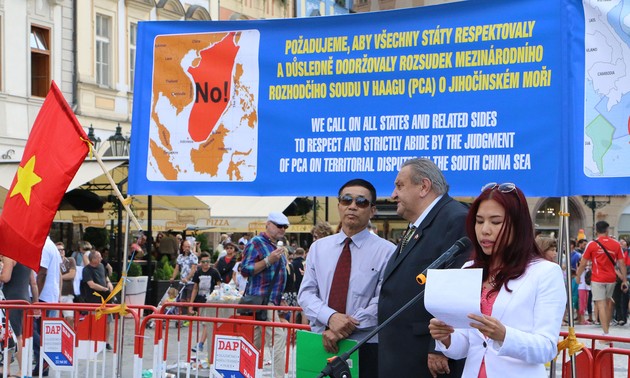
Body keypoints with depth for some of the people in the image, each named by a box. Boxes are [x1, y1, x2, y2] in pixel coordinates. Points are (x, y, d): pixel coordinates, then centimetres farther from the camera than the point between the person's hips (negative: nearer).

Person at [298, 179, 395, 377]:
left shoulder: (387, 251, -5)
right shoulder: (318, 247, 8)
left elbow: (383, 302, -11)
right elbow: (306, 293, 3)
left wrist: (345, 328, -18)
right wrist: (331, 317, -16)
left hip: (366, 348, -3)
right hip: (321, 343, 3)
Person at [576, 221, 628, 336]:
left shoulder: (592, 244, -5)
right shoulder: (616, 244, 2)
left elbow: (583, 264, -2)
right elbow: (622, 264, 1)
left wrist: (578, 276, 13)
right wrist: (624, 280, 8)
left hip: (597, 279, -3)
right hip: (611, 279, 3)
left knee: (601, 305, -5)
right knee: (608, 302, 20)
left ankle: (606, 333, -13)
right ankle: (607, 327, 24)